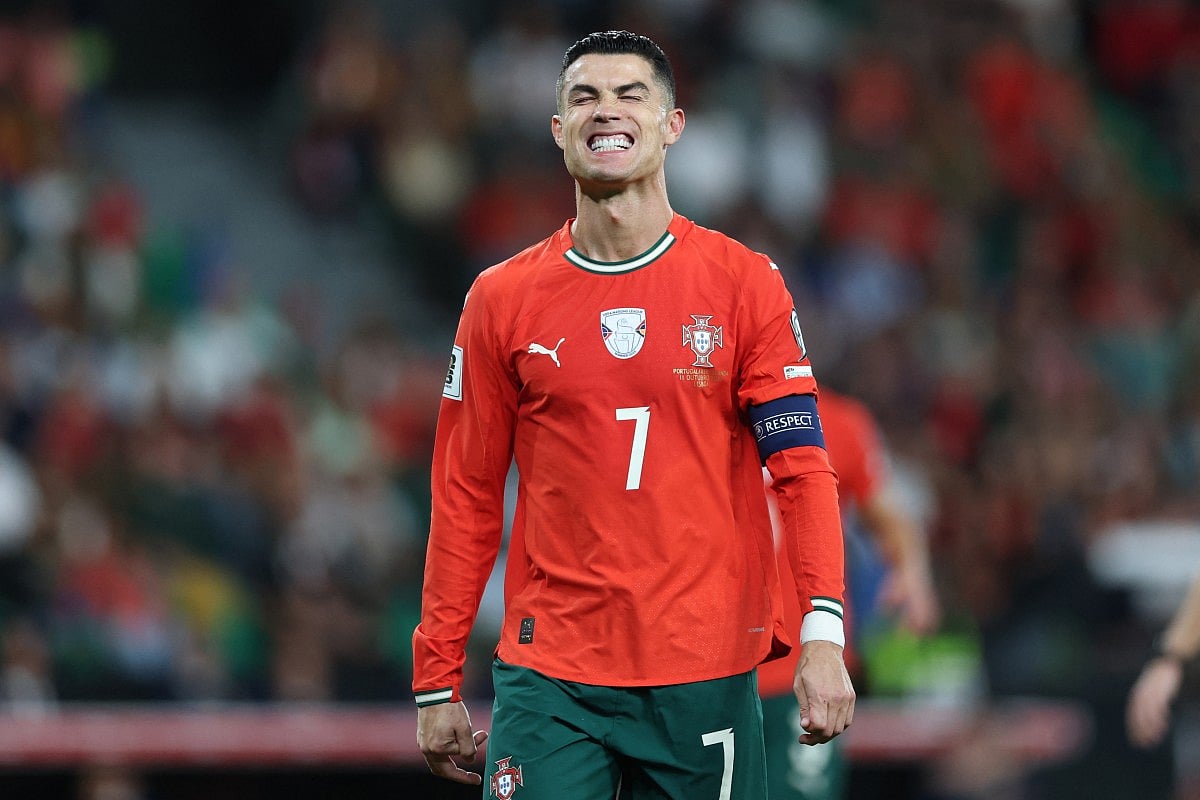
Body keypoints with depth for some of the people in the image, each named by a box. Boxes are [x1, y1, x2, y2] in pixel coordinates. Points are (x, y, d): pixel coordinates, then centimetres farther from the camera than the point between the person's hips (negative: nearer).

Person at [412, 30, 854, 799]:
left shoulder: (743, 282, 2)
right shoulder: (502, 299, 5)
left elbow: (802, 467, -3)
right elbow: (466, 498, 8)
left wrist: (824, 635, -16)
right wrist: (437, 683, 4)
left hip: (705, 675, 0)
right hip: (550, 678, 0)